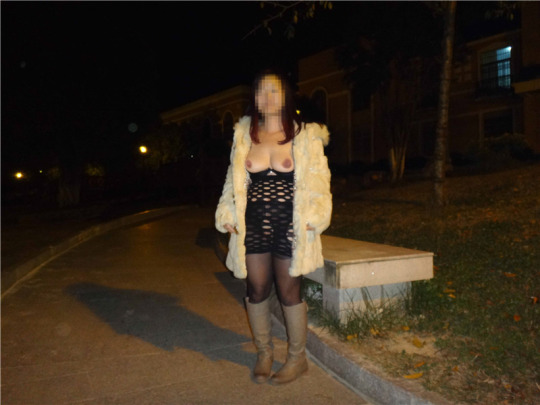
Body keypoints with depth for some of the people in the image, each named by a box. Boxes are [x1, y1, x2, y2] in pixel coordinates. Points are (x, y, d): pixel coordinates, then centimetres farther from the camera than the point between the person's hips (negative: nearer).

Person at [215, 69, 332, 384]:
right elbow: (234, 180, 13)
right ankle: (264, 353, 32)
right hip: (253, 226, 3)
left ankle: (298, 358, 26)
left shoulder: (305, 135, -1)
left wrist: (312, 218, -11)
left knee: (289, 293, 6)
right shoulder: (244, 134, 8)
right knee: (257, 291, 11)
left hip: (290, 227, -3)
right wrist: (228, 215, 4)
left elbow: (318, 181, -1)